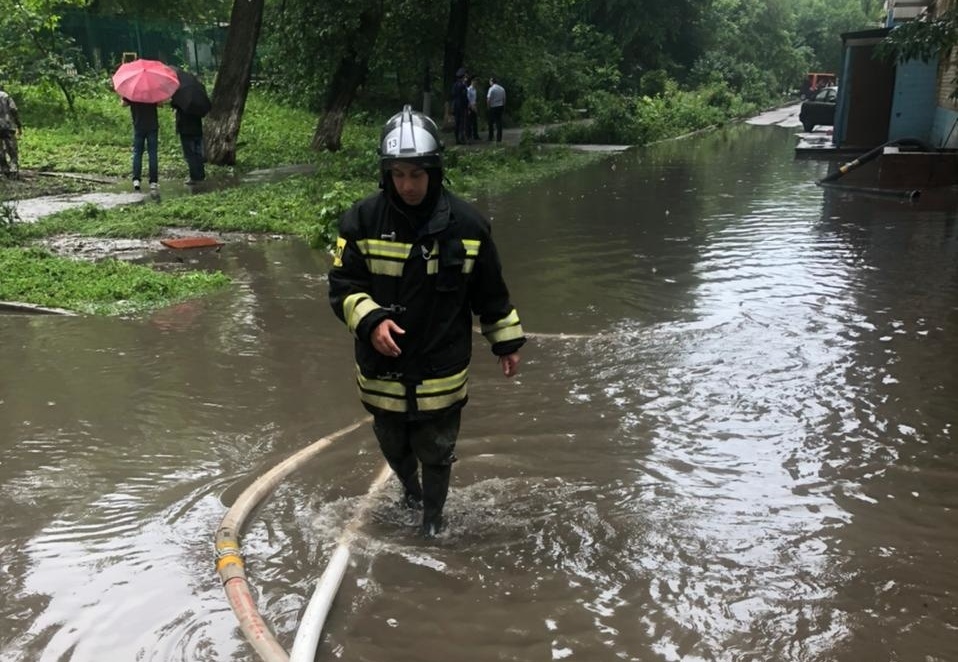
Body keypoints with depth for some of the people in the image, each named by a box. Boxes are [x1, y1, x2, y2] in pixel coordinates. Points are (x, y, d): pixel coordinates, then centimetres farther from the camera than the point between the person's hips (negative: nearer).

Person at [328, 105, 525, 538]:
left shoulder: (466, 223, -9)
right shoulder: (363, 220, -11)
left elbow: (491, 292, 2)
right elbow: (342, 286, -6)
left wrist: (506, 342, 8)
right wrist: (371, 321, -23)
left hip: (442, 371, -1)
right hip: (382, 368, 2)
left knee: (437, 453, 13)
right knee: (393, 446, 23)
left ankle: (433, 515, 40)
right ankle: (409, 486, 55)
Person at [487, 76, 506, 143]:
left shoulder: (491, 89, -11)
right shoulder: (502, 89, 7)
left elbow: (488, 99, -15)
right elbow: (504, 99, 10)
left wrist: (488, 106, -2)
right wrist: (503, 107, 17)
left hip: (493, 107, -5)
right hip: (500, 107, 5)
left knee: (491, 123, 6)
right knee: (499, 122, 7)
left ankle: (490, 138, 7)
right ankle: (499, 138, 5)